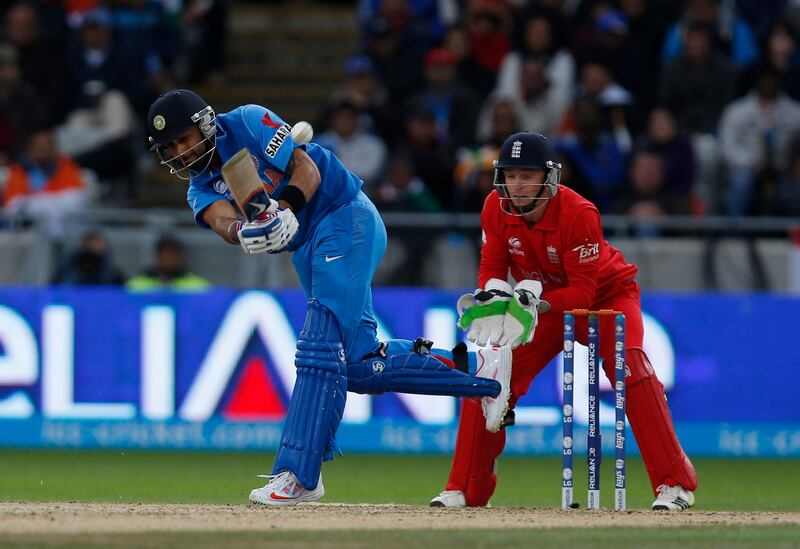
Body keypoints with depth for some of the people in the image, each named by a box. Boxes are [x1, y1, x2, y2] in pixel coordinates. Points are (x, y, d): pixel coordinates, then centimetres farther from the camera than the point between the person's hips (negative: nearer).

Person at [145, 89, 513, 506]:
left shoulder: (248, 123, -8)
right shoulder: (201, 189, 9)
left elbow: (307, 169, -14)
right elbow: (221, 220, -14)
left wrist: (286, 209, -32)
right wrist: (242, 232, -36)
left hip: (346, 220, -8)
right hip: (308, 248, 8)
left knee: (320, 344, -17)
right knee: (358, 365, 2)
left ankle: (296, 476, -22)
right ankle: (477, 369, 14)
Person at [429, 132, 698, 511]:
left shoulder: (579, 214, -31)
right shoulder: (496, 208, -17)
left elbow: (584, 292, -30)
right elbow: (492, 267, -9)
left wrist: (537, 302, -46)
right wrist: (494, 293, -33)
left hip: (606, 295, -5)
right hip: (543, 302, 5)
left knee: (630, 368, -28)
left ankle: (674, 484, -27)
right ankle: (465, 490, 2)